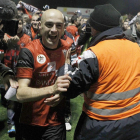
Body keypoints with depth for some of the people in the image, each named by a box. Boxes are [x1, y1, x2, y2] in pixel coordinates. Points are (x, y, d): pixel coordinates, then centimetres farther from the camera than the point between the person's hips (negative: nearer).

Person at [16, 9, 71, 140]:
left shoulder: (67, 49, -5)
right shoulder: (28, 52, -18)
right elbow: (20, 94, -24)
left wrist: (61, 92, -13)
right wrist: (52, 89, -39)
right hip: (31, 121, -2)